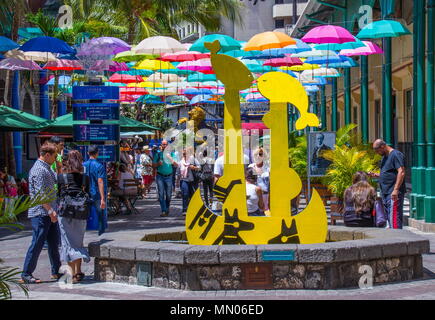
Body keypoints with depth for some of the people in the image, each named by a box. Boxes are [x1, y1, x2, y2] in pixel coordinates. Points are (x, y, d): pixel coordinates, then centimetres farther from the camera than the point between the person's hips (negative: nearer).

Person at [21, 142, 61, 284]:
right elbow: (40, 193, -22)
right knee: (37, 243, -7)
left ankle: (56, 271, 22)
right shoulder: (39, 169, -16)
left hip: (49, 213, 10)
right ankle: (26, 274, -1)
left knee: (54, 242, 14)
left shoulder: (47, 168, 16)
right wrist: (50, 211, -25)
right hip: (41, 213, -10)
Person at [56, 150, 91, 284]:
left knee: (69, 243, 3)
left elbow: (57, 195, -2)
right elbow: (88, 196, 2)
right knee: (78, 242, 17)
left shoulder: (61, 177, -8)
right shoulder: (85, 178, -3)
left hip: (65, 214, -2)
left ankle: (74, 272, -8)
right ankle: (78, 271, 18)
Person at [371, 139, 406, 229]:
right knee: (389, 218, 10)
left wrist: (396, 190, -24)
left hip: (394, 194, -10)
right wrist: (376, 175, 11)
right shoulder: (385, 157, 20)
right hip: (386, 193, 10)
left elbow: (401, 172, -18)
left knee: (394, 218, -13)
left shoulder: (396, 155, -9)